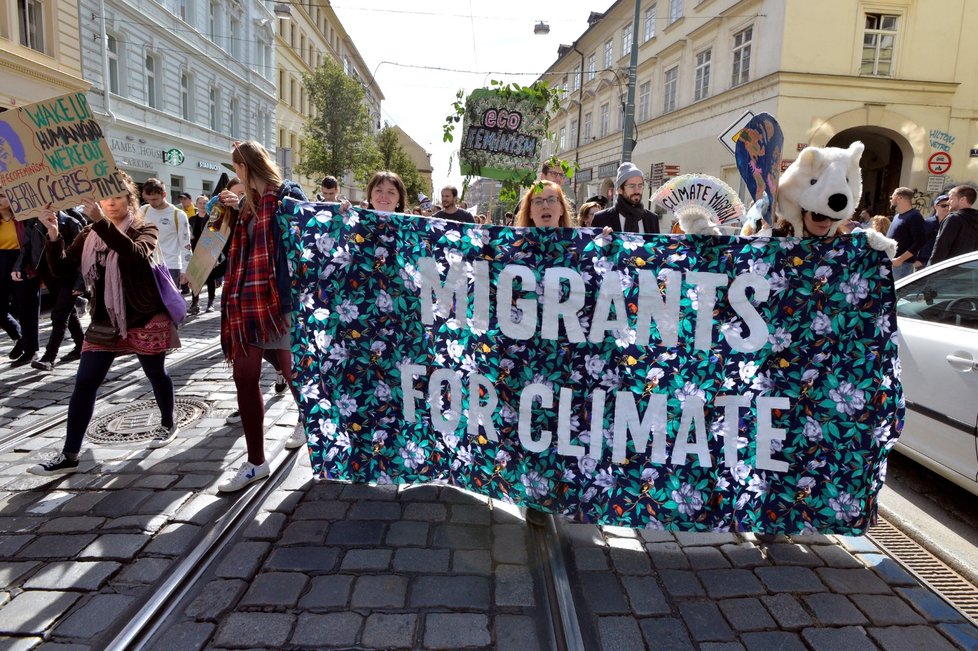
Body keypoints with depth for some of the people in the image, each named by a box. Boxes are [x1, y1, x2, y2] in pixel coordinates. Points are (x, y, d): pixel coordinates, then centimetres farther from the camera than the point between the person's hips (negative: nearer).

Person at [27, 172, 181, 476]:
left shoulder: (145, 229, -6)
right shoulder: (89, 235, 7)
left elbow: (136, 254, -30)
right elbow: (62, 269, -3)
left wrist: (101, 221, -39)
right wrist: (53, 234, -18)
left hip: (145, 319, -4)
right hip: (104, 321, 4)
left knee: (156, 374, 11)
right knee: (84, 384, -1)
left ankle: (168, 425, 35)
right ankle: (69, 456, 3)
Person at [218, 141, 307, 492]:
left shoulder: (288, 194, -5)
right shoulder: (247, 203, 17)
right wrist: (230, 211, 17)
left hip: (280, 297, -7)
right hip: (247, 300, 7)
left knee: (293, 370, 8)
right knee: (244, 375, 2)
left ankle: (306, 422, 38)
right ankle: (255, 461, 10)